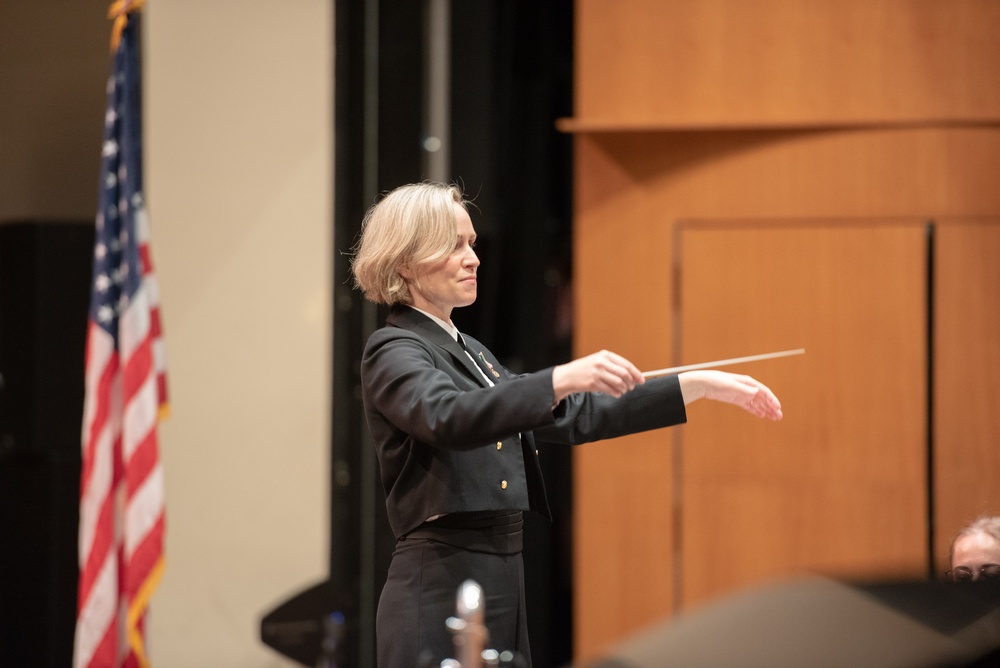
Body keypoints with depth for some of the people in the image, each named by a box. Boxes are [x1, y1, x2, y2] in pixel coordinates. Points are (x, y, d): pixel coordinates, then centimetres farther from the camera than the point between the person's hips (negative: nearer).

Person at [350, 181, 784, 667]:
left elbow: (574, 417, 21)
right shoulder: (393, 352, -8)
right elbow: (449, 418, -30)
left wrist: (699, 386, 16)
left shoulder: (468, 352, 19)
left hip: (501, 590, 9)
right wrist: (563, 379, -40)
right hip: (440, 597, -9)